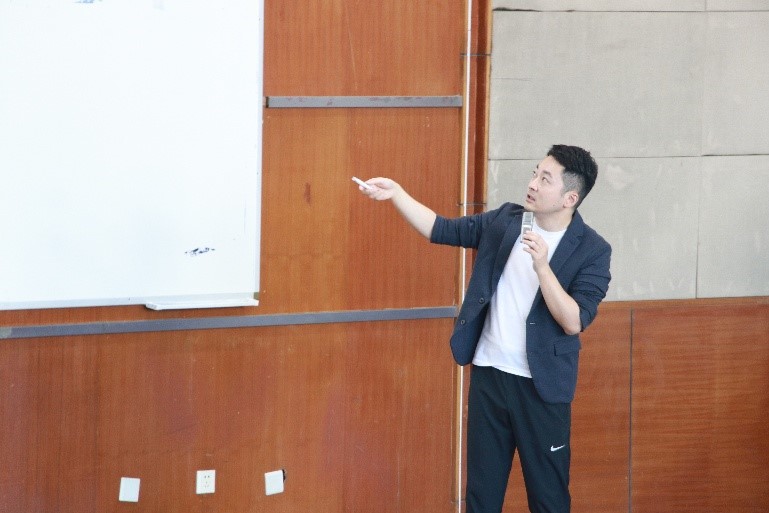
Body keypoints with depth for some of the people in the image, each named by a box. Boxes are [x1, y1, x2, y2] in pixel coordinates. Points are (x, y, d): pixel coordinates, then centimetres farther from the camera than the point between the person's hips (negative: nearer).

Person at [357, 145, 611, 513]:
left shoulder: (592, 251, -11)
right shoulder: (506, 220, 2)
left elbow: (574, 322, -18)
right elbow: (442, 230, 5)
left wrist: (542, 267, -28)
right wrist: (396, 193, -5)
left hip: (541, 386, -4)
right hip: (489, 374, 4)